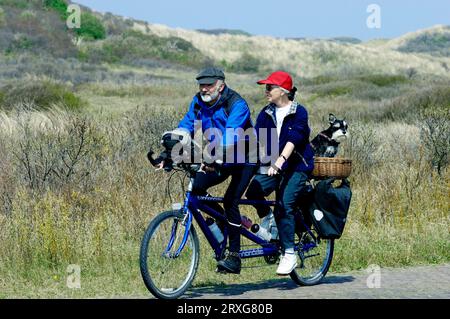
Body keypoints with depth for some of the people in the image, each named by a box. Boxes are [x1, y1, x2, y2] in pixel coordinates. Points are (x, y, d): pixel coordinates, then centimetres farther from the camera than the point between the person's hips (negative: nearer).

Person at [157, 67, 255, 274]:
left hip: (244, 159, -6)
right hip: (221, 159, 6)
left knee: (230, 200, -20)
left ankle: (234, 257, -15)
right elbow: (185, 127, -11)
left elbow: (230, 135, -39)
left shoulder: (236, 105, -25)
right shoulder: (199, 103, -5)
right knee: (196, 186, -15)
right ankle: (224, 221, 8)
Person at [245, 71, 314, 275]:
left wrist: (279, 162, -34)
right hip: (272, 167, 5)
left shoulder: (299, 113, -9)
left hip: (296, 167, -5)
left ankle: (289, 254, -11)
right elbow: (256, 139, -1)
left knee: (284, 205, -20)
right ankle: (267, 219, 13)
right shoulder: (266, 114, 7)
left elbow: (293, 140, -21)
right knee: (253, 192, -18)